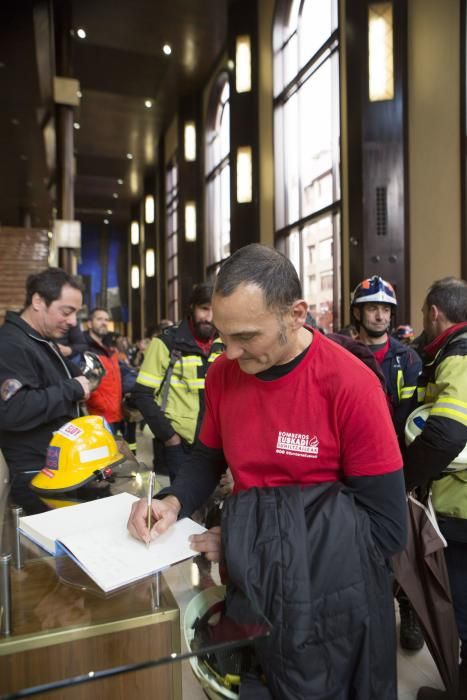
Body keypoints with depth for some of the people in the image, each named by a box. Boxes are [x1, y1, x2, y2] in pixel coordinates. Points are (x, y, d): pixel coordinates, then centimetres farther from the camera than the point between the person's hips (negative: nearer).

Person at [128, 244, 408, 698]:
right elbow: (208, 459, 11)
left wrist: (252, 540, -20)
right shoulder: (222, 373, -5)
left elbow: (387, 528, -17)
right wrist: (173, 501, -10)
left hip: (332, 589, -4)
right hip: (250, 578, 4)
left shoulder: (351, 385, -21)